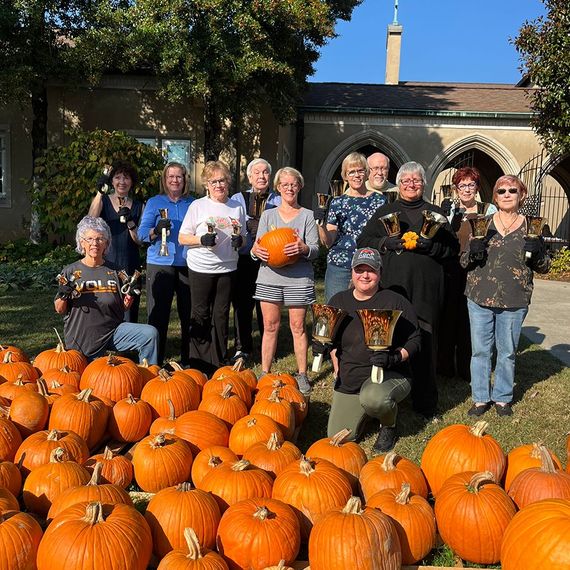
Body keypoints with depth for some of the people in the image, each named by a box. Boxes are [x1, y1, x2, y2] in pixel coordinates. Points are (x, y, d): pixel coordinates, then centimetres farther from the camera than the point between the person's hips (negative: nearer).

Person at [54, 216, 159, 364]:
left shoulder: (113, 271, 5)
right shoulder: (70, 272, 0)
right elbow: (59, 310, 3)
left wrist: (129, 296, -9)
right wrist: (63, 295, -16)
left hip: (114, 331, 1)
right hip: (81, 339, -1)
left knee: (150, 333, -19)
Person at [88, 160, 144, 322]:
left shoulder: (138, 206, 11)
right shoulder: (102, 201, 5)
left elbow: (140, 240, 6)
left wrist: (130, 222, -10)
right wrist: (99, 193, -21)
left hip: (130, 267, 2)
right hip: (105, 265, -2)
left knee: (130, 315, 3)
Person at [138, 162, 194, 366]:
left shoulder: (193, 203, 12)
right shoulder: (154, 202, 7)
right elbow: (142, 233, 0)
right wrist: (156, 230, -20)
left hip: (187, 264, 2)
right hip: (160, 264, -2)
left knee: (189, 313, 6)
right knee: (158, 313, -2)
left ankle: (188, 359, 19)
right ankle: (155, 361, 8)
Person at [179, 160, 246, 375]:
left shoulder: (237, 207, 7)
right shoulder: (197, 206, -3)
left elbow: (243, 238, 14)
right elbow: (182, 238, -2)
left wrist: (239, 241, -10)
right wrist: (202, 240, -21)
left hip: (227, 268, 3)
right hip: (201, 268, -2)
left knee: (221, 315, 9)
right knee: (200, 315, 5)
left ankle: (220, 362, 20)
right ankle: (199, 363, 16)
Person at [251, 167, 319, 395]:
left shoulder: (307, 216, 7)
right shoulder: (267, 215, 14)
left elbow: (315, 250, -1)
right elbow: (258, 245, 8)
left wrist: (303, 248, -23)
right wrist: (256, 251, -16)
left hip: (298, 279, -2)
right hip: (269, 276, 2)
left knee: (298, 326, 2)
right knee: (270, 326, 5)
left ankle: (302, 374, 11)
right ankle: (264, 373, 13)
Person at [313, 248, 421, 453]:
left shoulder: (395, 302, -8)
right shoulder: (338, 301, 7)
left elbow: (414, 341, -6)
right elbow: (333, 339, 22)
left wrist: (394, 358, -24)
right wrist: (337, 368, 9)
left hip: (388, 375, -4)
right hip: (348, 381, 5)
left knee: (373, 398, -39)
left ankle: (389, 426, -2)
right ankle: (364, 412, 30)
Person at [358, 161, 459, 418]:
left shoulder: (435, 213, 16)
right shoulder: (385, 211, 16)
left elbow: (453, 247, 10)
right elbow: (363, 241, 10)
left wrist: (429, 245, -9)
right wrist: (388, 242, -7)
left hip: (426, 288, 0)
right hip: (390, 286, 0)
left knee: (424, 342, 0)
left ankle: (426, 404, 12)